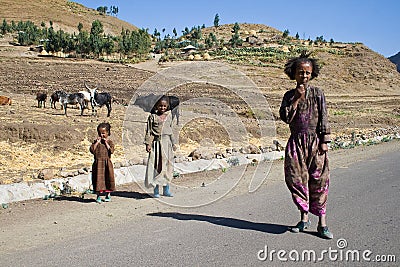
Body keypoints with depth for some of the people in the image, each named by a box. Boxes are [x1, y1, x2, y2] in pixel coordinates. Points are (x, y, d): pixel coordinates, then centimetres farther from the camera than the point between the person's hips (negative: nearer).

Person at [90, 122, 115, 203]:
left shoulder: (109, 142, 3)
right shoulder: (96, 142, 6)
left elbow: (111, 151, -13)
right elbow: (92, 150, -9)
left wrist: (106, 143, -12)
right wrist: (97, 142, -11)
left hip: (107, 164, 0)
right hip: (98, 164, 0)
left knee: (108, 178, 6)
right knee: (98, 179, 2)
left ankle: (108, 195, 22)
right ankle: (98, 196, 12)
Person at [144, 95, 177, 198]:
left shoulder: (169, 116, 9)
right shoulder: (152, 116, -2)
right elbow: (149, 131, -3)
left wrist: (173, 143, 17)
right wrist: (148, 143, -9)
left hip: (167, 143, 4)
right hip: (156, 142, -4)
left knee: (167, 165, 7)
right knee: (156, 166, -1)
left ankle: (166, 189, 17)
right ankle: (156, 190, 7)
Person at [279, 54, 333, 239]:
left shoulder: (317, 93, 4)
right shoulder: (289, 95, 8)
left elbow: (323, 119, 2)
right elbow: (285, 117, -5)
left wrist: (324, 141, -4)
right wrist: (297, 99, -10)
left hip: (315, 142, -2)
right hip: (296, 142, 2)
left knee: (319, 180, -3)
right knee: (296, 179, 0)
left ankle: (322, 223, 6)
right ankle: (304, 218, 16)